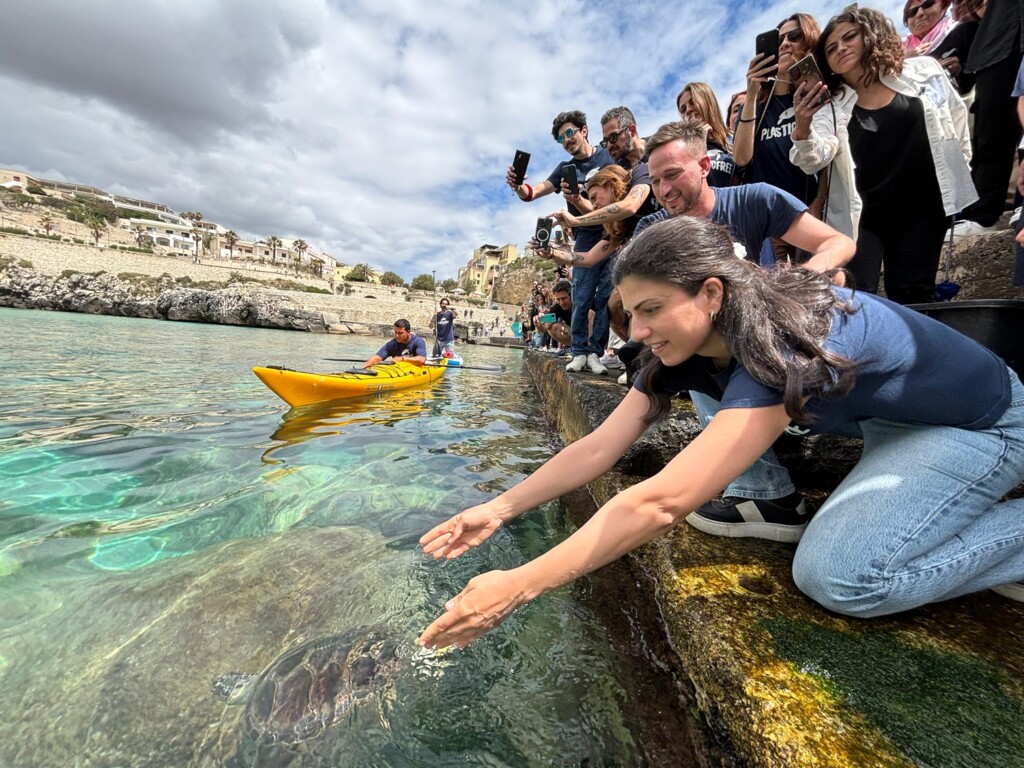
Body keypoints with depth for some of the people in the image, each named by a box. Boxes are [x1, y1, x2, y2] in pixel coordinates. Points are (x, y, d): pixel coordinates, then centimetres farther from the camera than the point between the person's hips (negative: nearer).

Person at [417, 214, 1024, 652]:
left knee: (837, 576, -22)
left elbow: (661, 503, -43)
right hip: (882, 421, 7)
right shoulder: (688, 346, -13)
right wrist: (500, 509, -18)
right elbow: (598, 448, -15)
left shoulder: (779, 345, -36)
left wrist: (517, 587, -40)